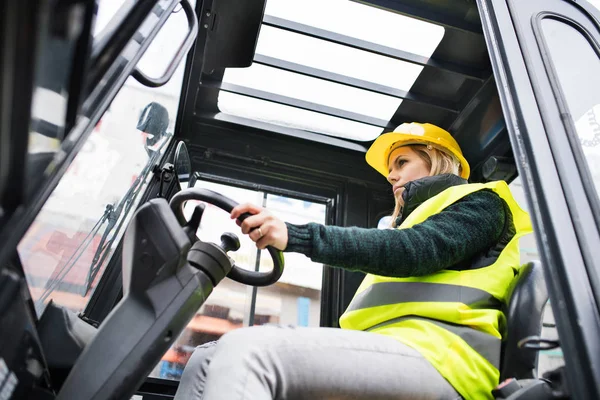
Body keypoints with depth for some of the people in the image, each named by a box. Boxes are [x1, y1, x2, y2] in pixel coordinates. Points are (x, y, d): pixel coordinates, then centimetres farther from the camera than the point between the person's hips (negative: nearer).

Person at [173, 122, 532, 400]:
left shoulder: (478, 202, 13)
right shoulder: (416, 218, 35)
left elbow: (417, 250, -10)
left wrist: (294, 235, -20)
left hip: (438, 356, -8)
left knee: (246, 350, -30)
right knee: (209, 360, -6)